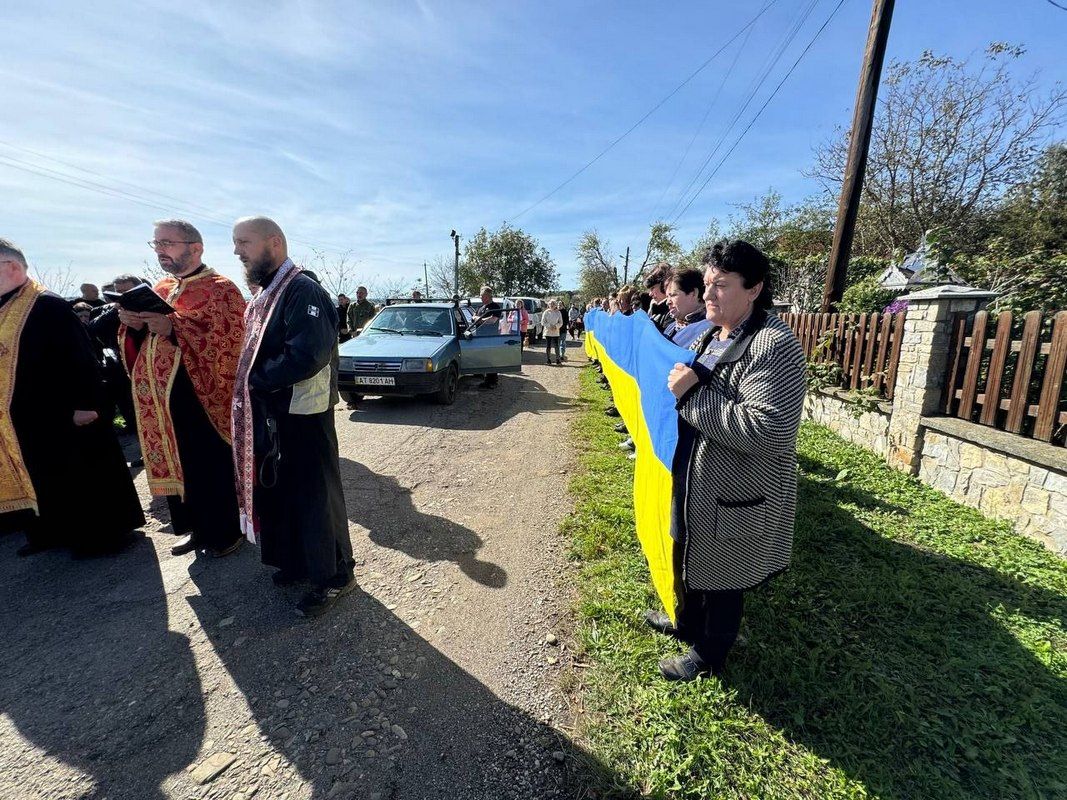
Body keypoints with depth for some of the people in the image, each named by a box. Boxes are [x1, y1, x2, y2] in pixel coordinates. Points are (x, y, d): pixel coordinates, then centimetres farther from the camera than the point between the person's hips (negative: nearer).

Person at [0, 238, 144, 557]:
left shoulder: (48, 306, -15)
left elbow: (80, 357, -19)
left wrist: (84, 404, -22)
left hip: (61, 415, -8)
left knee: (80, 476, 3)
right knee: (42, 479, 19)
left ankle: (102, 533, 17)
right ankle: (51, 532, 33)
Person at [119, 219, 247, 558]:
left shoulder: (221, 289, -8)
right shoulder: (160, 289, 16)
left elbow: (227, 341, -19)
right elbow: (146, 341, 18)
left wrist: (173, 328, -24)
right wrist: (134, 325, -3)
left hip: (203, 397, -8)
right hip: (162, 398, 8)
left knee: (214, 468, 1)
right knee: (178, 465, 15)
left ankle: (226, 531, 18)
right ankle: (195, 527, 31)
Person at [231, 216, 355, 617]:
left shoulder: (303, 291, -15)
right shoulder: (263, 295, 14)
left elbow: (308, 356, -26)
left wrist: (256, 379, -15)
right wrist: (252, 383, 2)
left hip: (303, 416, -9)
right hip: (269, 414, 9)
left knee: (314, 495, 1)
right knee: (277, 490, 18)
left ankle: (334, 575, 18)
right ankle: (299, 561, 36)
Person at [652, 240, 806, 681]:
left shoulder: (774, 345, -22)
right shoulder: (710, 336, 5)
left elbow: (767, 430, -32)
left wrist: (690, 396, -29)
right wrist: (680, 383, 4)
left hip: (734, 495, -8)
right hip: (694, 482, 9)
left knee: (720, 579, 14)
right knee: (689, 562, 27)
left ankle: (708, 655, 39)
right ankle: (687, 622, 52)